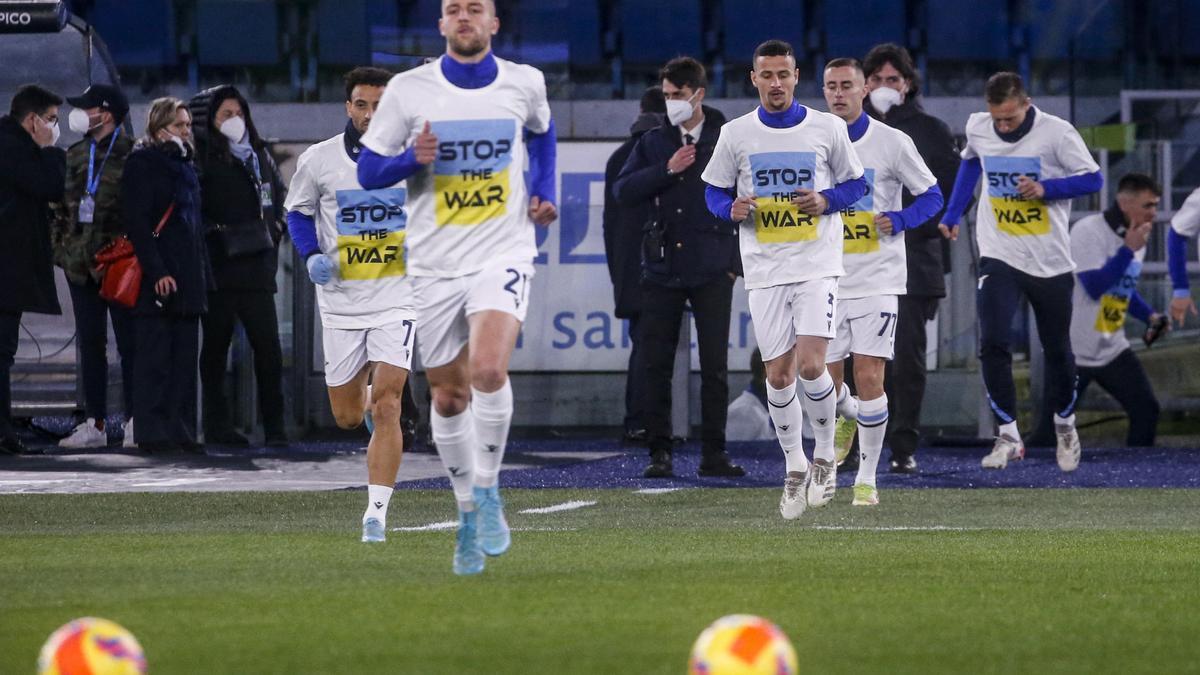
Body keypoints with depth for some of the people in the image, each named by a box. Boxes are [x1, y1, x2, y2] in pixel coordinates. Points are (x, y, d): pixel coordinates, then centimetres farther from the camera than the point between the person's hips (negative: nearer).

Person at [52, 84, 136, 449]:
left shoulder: (133, 155, -4)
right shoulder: (75, 156, 14)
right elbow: (62, 205, 19)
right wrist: (59, 246, 9)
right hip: (81, 264, 6)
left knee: (129, 343, -3)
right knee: (90, 343, 6)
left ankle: (135, 422, 0)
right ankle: (94, 423, 9)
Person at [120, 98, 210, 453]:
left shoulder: (184, 166, 20)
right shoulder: (142, 164, -5)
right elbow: (136, 222, -13)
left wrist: (204, 274, 16)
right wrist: (156, 272, -20)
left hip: (188, 278, 8)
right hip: (156, 278, -8)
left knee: (185, 356, 6)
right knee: (155, 356, -7)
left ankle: (180, 430, 8)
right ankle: (153, 433, -7)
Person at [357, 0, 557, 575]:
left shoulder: (524, 83, 3)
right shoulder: (408, 90, -2)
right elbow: (368, 170, 2)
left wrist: (544, 193, 11)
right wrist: (413, 159, -18)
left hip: (502, 256, -1)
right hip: (434, 266, 1)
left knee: (488, 371, -25)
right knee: (448, 399, 6)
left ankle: (488, 490, -4)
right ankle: (469, 513, 26)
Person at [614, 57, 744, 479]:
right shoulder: (655, 142, 10)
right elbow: (623, 190, 1)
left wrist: (738, 259, 0)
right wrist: (666, 170, -10)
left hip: (712, 271, -2)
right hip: (662, 269, 2)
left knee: (715, 366, -1)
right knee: (657, 365, 0)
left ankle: (714, 454, 5)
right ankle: (660, 452, 6)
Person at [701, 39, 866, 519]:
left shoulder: (828, 128, 1)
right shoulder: (735, 134, 4)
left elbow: (855, 184, 10)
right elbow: (714, 191, 12)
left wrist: (825, 200, -10)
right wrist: (733, 208, -10)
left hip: (817, 264, -2)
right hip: (764, 270, 2)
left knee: (810, 366, -15)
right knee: (778, 375, 1)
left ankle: (825, 454, 9)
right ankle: (795, 468, 18)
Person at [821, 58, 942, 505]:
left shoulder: (892, 142, -3)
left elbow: (931, 196, 3)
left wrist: (898, 221, -14)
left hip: (877, 279, -3)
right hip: (826, 280, 3)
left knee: (869, 376, -11)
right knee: (826, 381, 5)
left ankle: (867, 478, 0)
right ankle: (848, 417, 42)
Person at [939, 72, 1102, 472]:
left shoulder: (1056, 132, -13)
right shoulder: (977, 128, -1)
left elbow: (1093, 179, -8)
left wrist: (1046, 188, -22)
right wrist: (953, 214, 16)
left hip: (1050, 260, -2)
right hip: (999, 256, 2)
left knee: (1057, 350, 10)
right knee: (993, 344, -16)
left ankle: (1065, 424, 34)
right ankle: (1008, 435, -9)